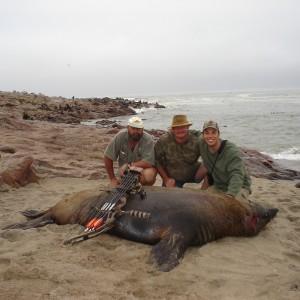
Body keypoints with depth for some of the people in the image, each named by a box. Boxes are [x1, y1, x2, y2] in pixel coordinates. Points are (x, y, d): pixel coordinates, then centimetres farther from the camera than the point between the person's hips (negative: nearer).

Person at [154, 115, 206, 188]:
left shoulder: (196, 141, -19)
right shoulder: (163, 140, -19)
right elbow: (156, 160, -9)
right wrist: (166, 179, -10)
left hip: (193, 175, 0)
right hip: (172, 178, 0)